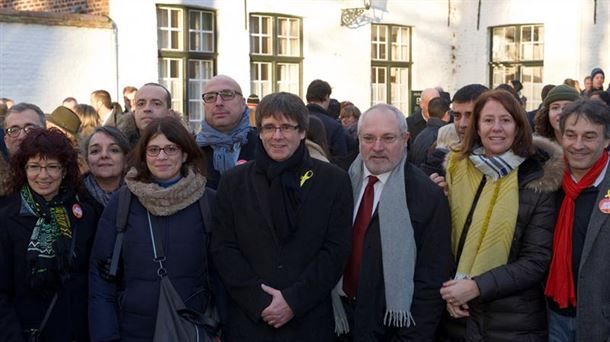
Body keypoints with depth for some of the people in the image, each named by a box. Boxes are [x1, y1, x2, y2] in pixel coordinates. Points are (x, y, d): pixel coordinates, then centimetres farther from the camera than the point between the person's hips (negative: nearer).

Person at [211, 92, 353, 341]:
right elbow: (223, 249, 0)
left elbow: (337, 250, -4)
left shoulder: (334, 180, 1)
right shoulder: (234, 181, 5)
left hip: (310, 321, -1)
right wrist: (259, 301, -11)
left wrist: (294, 300, -12)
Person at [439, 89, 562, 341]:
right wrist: (450, 291, -6)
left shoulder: (537, 182, -8)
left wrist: (476, 287, -18)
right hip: (455, 315, 3)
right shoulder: (455, 169, 1)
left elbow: (536, 261, -10)